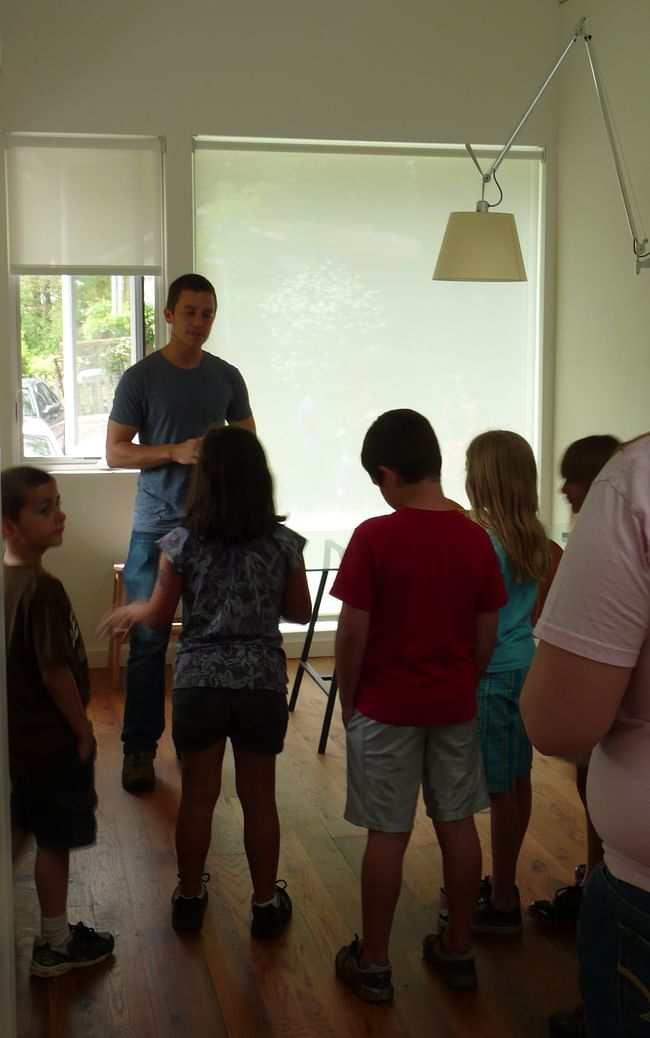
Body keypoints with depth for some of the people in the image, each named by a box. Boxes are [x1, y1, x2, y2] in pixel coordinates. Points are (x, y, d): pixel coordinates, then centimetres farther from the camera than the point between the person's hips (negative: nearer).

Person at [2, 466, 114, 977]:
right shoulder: (43, 588, -26)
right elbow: (55, 671, -25)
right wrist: (83, 730, -13)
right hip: (53, 740, -8)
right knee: (56, 841, 7)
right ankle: (56, 945, 22)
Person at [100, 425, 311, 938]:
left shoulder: (183, 543, -9)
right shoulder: (284, 543, -6)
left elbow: (160, 616, -1)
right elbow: (300, 612, 5)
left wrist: (130, 611, 20)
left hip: (198, 683, 0)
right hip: (262, 684, 1)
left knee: (198, 796, 15)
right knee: (260, 798, 14)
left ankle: (189, 898, 30)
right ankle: (267, 904, 26)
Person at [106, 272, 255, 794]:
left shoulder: (227, 377, 8)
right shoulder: (141, 377, -2)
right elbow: (115, 452, -4)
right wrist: (175, 452, -18)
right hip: (156, 529, -3)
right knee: (148, 642, -1)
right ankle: (139, 748, 10)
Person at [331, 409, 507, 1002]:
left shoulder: (374, 538, -16)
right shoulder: (475, 538, -3)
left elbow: (354, 631, -14)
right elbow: (487, 633, 3)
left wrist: (348, 699, 0)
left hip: (387, 707, -4)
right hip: (455, 705, 4)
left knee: (388, 834, 4)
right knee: (458, 824, 13)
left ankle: (373, 964, 17)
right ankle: (458, 951, 26)